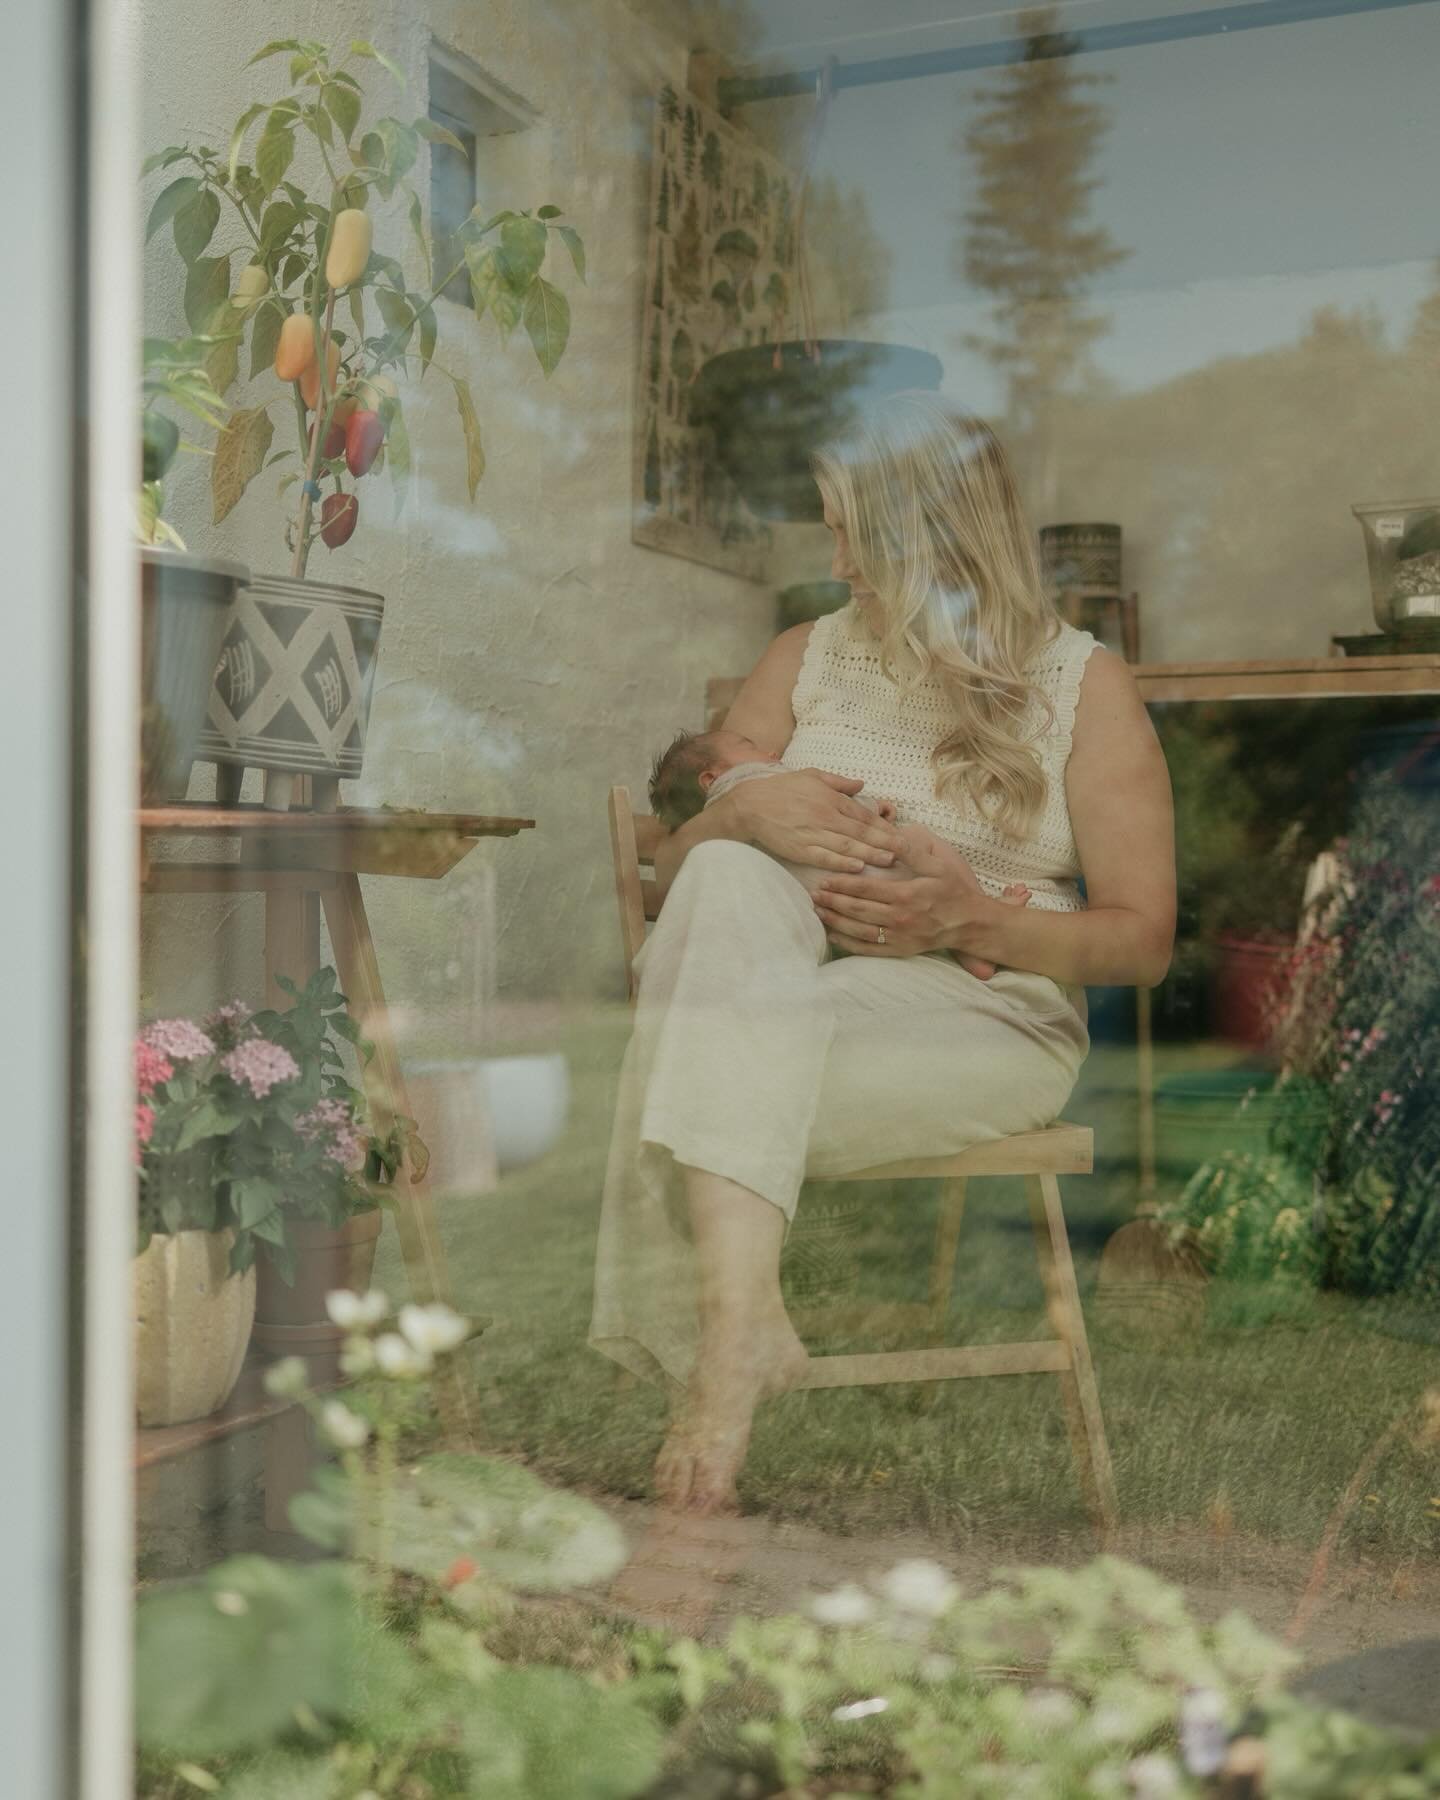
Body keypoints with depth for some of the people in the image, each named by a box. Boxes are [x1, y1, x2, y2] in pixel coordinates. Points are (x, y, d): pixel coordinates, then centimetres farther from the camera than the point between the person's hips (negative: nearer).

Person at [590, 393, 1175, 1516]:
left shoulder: (1084, 684, 7)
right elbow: (671, 868, 14)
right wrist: (747, 813, -10)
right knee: (724, 881, -34)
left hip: (988, 1014, -3)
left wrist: (972, 919, -15)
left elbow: (1143, 940, 3)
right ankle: (741, 1316, -43)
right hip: (792, 987, 4)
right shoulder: (809, 657, 18)